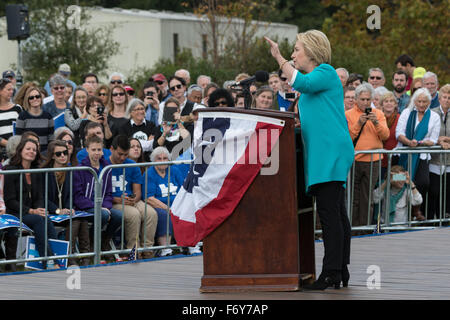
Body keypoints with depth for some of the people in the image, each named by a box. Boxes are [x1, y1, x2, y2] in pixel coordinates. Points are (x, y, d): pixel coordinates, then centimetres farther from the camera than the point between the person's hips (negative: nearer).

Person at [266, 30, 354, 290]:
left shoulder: (326, 72, -5)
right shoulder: (314, 78, 25)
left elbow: (302, 83, -23)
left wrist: (280, 58, -17)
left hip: (331, 151, -10)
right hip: (322, 154, 10)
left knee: (330, 212, -13)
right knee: (336, 213, 9)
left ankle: (331, 272, -15)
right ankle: (341, 271, 11)